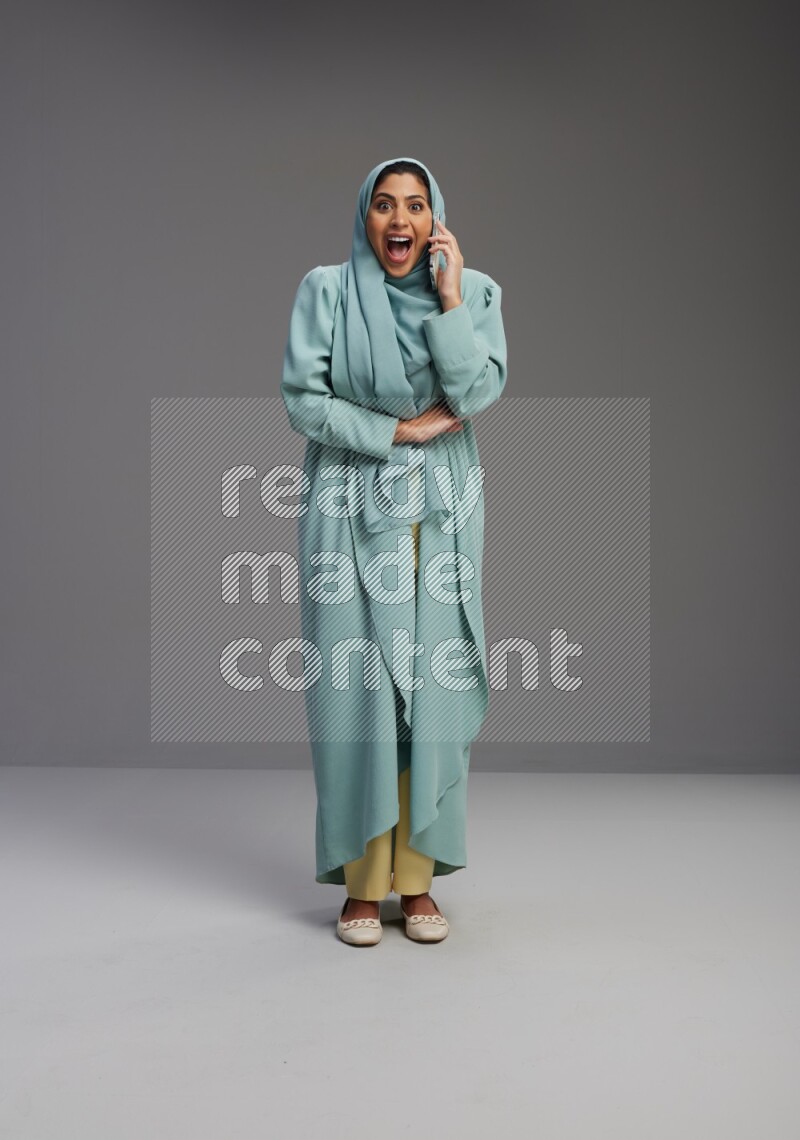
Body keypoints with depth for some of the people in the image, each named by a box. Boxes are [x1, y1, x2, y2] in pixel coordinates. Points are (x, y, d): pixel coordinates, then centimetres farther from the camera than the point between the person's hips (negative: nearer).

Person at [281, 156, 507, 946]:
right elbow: (302, 399, -5)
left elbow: (478, 390, -8)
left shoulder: (474, 291, 5)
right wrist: (399, 430, -8)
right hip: (350, 510, -1)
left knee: (432, 686, 0)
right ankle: (362, 882, 7)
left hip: (441, 515, 1)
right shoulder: (325, 290, 2)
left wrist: (449, 297, -13)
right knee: (354, 685, -3)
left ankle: (417, 880, 11)